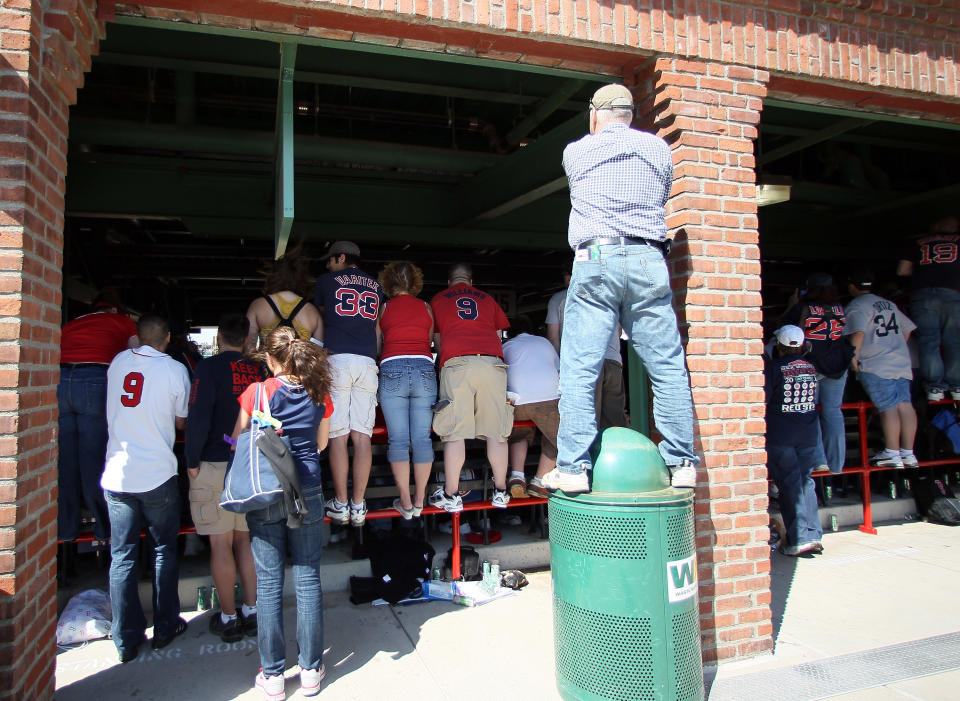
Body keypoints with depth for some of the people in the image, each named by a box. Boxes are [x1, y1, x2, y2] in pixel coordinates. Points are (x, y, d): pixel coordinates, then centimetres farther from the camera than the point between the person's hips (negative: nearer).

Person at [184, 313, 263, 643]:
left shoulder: (209, 368, -10)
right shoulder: (258, 371, 5)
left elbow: (198, 417, -16)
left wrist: (192, 461, -5)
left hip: (216, 466, -5)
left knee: (221, 544, 4)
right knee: (245, 540, 13)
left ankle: (228, 619, 14)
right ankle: (251, 612, 19)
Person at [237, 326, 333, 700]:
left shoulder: (257, 392, -7)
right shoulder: (320, 394, 2)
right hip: (307, 492, 2)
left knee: (268, 583, 7)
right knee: (308, 579, 9)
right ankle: (311, 670, 18)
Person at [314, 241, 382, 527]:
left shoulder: (327, 281, 12)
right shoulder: (375, 286, 19)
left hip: (337, 359, -3)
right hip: (367, 363, 3)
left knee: (338, 435, -1)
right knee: (362, 436, 0)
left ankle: (340, 504, 2)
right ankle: (358, 506, 3)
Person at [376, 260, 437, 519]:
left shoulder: (383, 308, 10)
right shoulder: (426, 308, 14)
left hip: (392, 370, -1)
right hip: (424, 370, 1)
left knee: (398, 439, 2)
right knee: (422, 437, 5)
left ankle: (405, 502, 4)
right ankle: (420, 500, 10)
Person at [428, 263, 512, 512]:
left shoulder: (437, 300, 22)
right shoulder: (487, 299, 25)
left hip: (457, 363, -2)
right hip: (492, 362, 2)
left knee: (455, 432, -2)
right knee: (495, 431, 4)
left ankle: (451, 495, 0)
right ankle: (501, 492, 10)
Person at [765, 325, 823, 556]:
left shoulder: (773, 367, -10)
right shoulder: (812, 368, 6)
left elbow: (762, 399, -14)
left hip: (780, 435, -4)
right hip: (809, 434, 4)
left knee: (790, 484, 0)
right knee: (805, 481, 13)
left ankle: (799, 537, 0)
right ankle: (813, 534, 11)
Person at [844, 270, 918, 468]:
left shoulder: (856, 307, -6)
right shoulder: (889, 304, 18)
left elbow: (858, 332, -20)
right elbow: (907, 328, 23)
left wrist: (853, 357, -12)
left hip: (875, 365, -7)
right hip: (902, 362, 8)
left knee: (888, 407, -8)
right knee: (904, 404, 5)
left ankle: (892, 453, -6)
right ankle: (908, 452, 9)